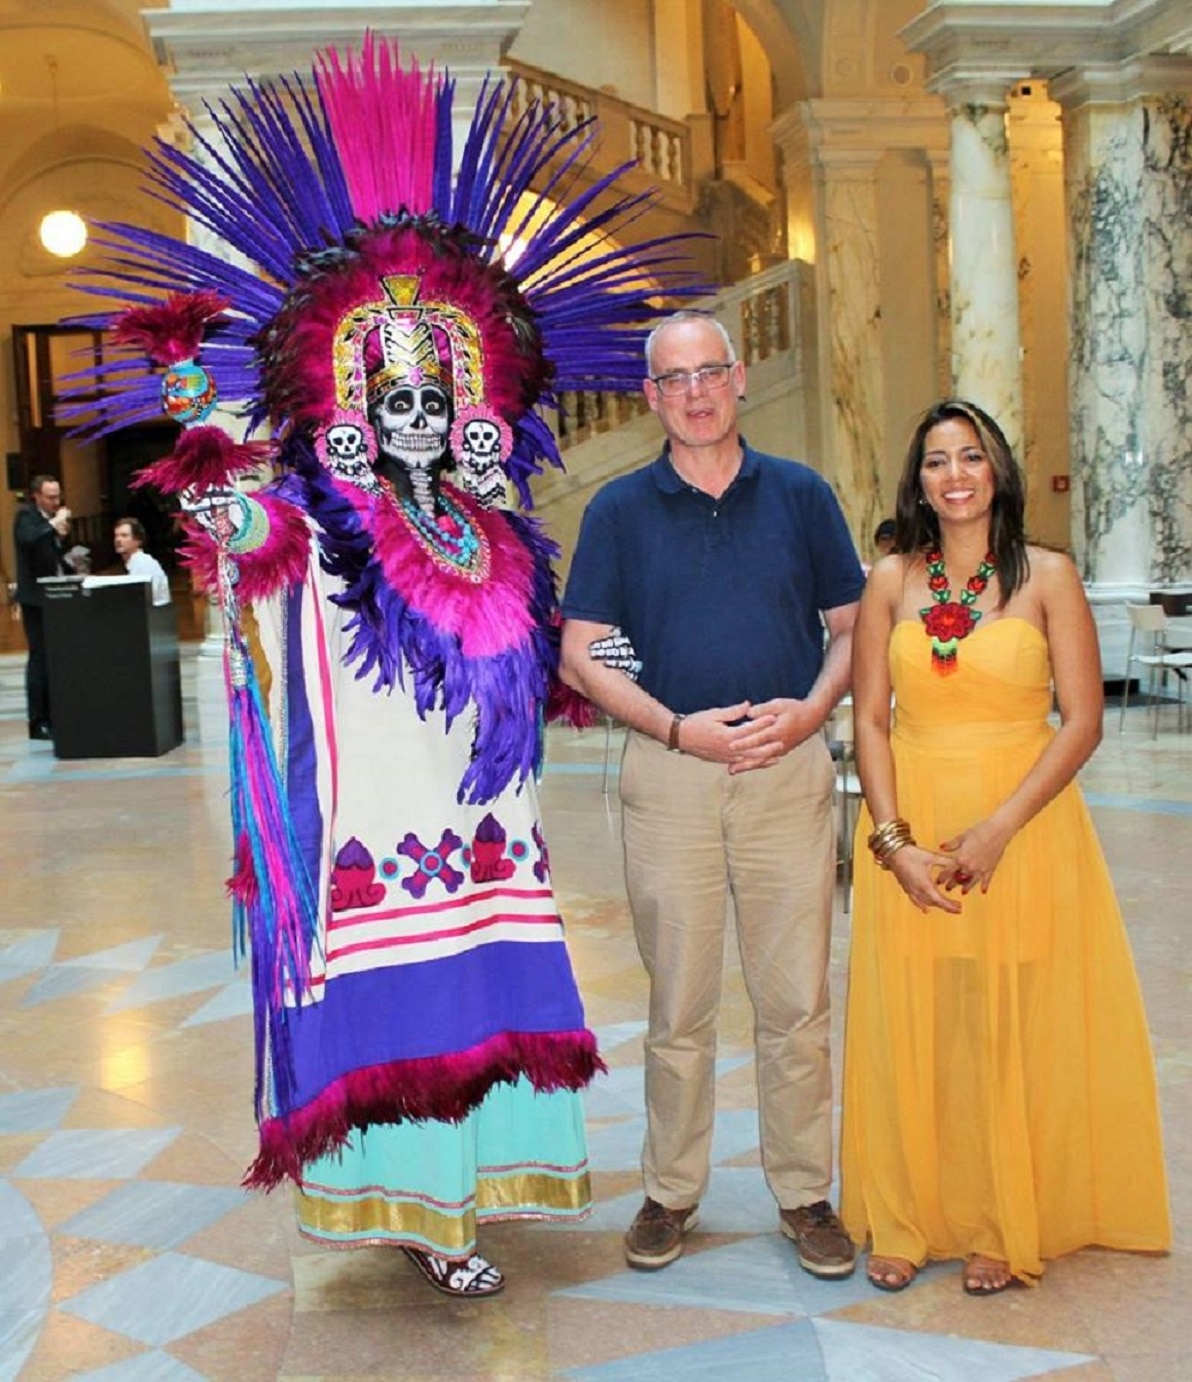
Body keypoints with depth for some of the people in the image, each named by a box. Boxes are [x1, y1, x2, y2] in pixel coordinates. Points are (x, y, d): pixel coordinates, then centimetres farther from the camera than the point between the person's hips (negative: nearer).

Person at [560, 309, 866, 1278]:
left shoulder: (801, 495, 7)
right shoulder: (620, 509, 5)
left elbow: (851, 626, 11)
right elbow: (581, 654, 3)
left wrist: (810, 708, -9)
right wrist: (679, 729, -9)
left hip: (790, 767, 1)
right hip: (669, 771, 0)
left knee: (797, 1000, 5)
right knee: (678, 1004, 8)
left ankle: (804, 1195, 20)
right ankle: (672, 1193, 22)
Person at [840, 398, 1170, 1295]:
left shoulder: (1047, 577, -1)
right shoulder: (892, 580, 5)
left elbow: (1082, 722, -5)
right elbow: (870, 719, 3)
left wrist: (997, 829, -14)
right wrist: (895, 841, -9)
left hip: (1023, 828, -1)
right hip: (911, 833, 2)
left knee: (1014, 1031, 4)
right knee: (911, 1027, 5)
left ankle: (1006, 1229, 19)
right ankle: (906, 1222, 20)